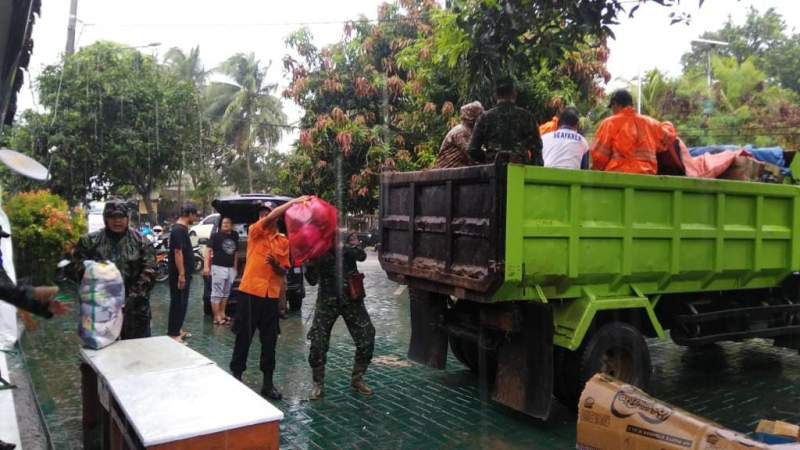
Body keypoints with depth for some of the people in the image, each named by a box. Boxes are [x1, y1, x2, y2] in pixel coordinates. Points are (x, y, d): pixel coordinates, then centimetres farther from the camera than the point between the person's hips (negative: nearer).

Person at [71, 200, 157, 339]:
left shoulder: (141, 241, 2)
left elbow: (149, 272, -5)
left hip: (135, 309, 0)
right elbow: (76, 267, 0)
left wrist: (134, 296, -16)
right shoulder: (90, 241, 2)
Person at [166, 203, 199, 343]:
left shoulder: (182, 228, 13)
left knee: (182, 303, 16)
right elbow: (178, 253, -23)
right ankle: (173, 334, 0)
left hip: (185, 273, 10)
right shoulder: (178, 230, -18)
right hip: (179, 274, -10)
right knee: (177, 303, -5)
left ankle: (177, 330, 25)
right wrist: (181, 274, -24)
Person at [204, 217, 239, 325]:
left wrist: (235, 268, 19)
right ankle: (217, 317, -4)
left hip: (230, 268, 6)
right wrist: (206, 266, -16)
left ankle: (222, 314, 22)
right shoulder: (216, 236, -3)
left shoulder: (234, 237, 13)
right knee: (217, 293, -4)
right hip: (218, 267, -6)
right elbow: (209, 251, -7)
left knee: (226, 293, 13)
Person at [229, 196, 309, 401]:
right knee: (244, 336, 3)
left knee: (269, 340, 7)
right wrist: (294, 201, -21)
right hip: (250, 292, -3)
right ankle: (236, 375, 18)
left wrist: (276, 265, -13)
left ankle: (268, 382, 16)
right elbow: (271, 217, -19)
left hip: (271, 295, 3)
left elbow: (284, 272, 9)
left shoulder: (284, 241, 9)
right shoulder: (254, 232, 0)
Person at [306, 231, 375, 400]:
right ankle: (318, 384, 16)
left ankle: (357, 380, 22)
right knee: (318, 343, -4)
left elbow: (361, 255, -22)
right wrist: (308, 263, -27)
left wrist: (341, 246, -35)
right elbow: (312, 280, -10)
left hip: (351, 297, 1)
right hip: (327, 299, -1)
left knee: (367, 340, 1)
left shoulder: (348, 238, -1)